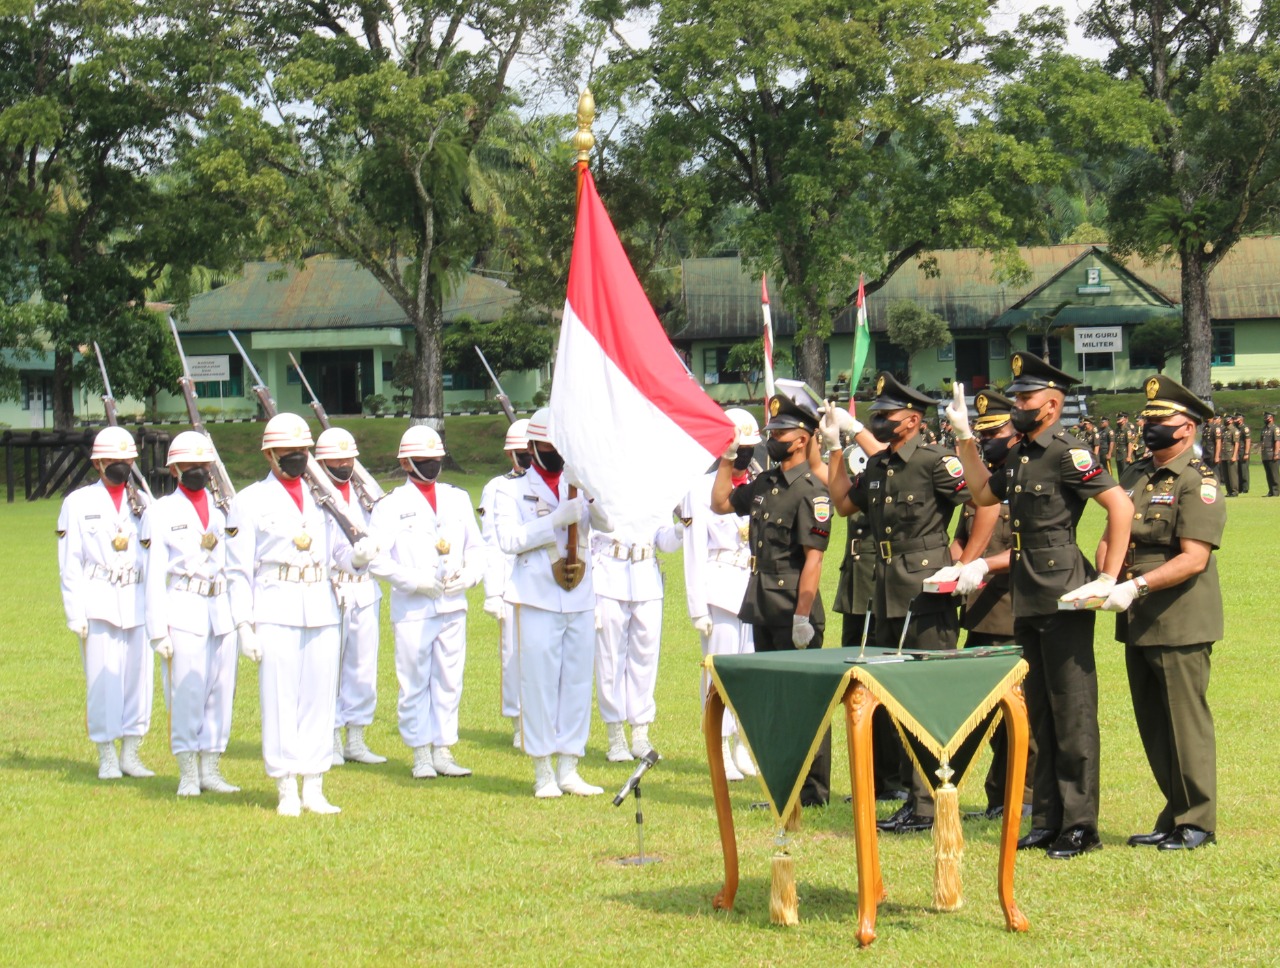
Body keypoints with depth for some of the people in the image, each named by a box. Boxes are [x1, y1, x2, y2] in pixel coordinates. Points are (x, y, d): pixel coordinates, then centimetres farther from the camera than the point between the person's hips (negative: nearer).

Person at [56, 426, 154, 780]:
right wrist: (76, 614, -4)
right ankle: (106, 757, 6)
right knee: (102, 680, -3)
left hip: (139, 603, 3)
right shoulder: (78, 503, 6)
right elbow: (70, 564, 3)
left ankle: (130, 753, 13)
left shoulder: (144, 502, 13)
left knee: (139, 677, 3)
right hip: (99, 603, -3)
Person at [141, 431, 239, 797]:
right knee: (185, 694, -5)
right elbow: (155, 575, -1)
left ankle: (210, 770, 13)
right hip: (183, 615, -4)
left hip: (222, 613, 4)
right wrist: (158, 630, -7)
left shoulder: (222, 512, 15)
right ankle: (188, 774, 3)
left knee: (220, 692, 4)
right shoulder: (161, 513, 2)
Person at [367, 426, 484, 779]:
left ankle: (443, 751, 15)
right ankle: (421, 754, 9)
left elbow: (477, 547, 16)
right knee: (414, 683, 0)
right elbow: (377, 558, -8)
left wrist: (468, 576, -4)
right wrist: (415, 581, -16)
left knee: (449, 682, 7)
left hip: (453, 606, 4)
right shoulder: (391, 505, -2)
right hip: (412, 608, -4)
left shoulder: (458, 498, 12)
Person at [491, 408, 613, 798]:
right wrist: (556, 520, -19)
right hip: (537, 601, -4)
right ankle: (543, 772, 4)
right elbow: (509, 539, -12)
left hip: (580, 601, 4)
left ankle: (568, 768, 13)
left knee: (578, 683, 5)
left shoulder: (581, 486, 15)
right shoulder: (512, 492, 4)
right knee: (539, 684, -3)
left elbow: (608, 523, -1)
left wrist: (592, 493, -19)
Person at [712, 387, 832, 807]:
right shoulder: (765, 484, 12)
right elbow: (720, 503, 27)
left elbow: (812, 559, -18)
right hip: (763, 610, 9)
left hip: (794, 612, -9)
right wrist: (728, 459, 16)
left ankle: (815, 792, 5)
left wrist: (802, 617, -21)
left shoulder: (811, 490, -13)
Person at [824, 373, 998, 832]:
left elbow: (987, 505, -16)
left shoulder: (934, 462, -12)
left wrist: (964, 566, -16)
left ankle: (928, 808, -3)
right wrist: (835, 449, 23)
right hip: (888, 596, 9)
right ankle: (914, 792, 21)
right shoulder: (878, 465, 13)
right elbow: (844, 503, 27)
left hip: (928, 596, -9)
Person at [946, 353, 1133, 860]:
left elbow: (1120, 505, -19)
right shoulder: (1020, 455, 14)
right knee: (1040, 715, 13)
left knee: (1072, 714, -4)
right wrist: (965, 437, 22)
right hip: (1027, 603, 9)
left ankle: (1080, 825, 1)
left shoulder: (1066, 453, -13)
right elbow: (984, 492, 29)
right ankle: (1047, 819, 19)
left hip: (1063, 602, -9)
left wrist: (1108, 578, -19)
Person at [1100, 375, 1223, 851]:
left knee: (1185, 723, -2)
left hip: (1181, 624, -8)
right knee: (1153, 726, 12)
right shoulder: (1134, 477, 14)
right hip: (1137, 623, 8)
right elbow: (1111, 535, 15)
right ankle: (1174, 817, 22)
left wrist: (1138, 585, -26)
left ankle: (1196, 823, 6)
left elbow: (1194, 559, -18)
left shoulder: (1199, 482, -10)